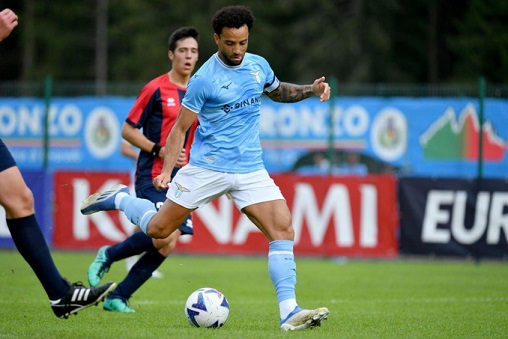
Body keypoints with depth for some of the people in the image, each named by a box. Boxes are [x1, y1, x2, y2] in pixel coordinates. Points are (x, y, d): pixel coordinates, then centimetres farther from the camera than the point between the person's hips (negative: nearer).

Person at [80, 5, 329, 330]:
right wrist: (166, 171, -15)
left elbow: (278, 92, 27)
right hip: (206, 167, -4)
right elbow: (180, 128, -6)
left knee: (283, 227, -15)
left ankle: (289, 312, -17)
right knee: (158, 229, 3)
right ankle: (120, 198, 35)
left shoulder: (259, 65, 5)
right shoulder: (204, 78, -11)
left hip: (250, 169, 4)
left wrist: (311, 90, 9)